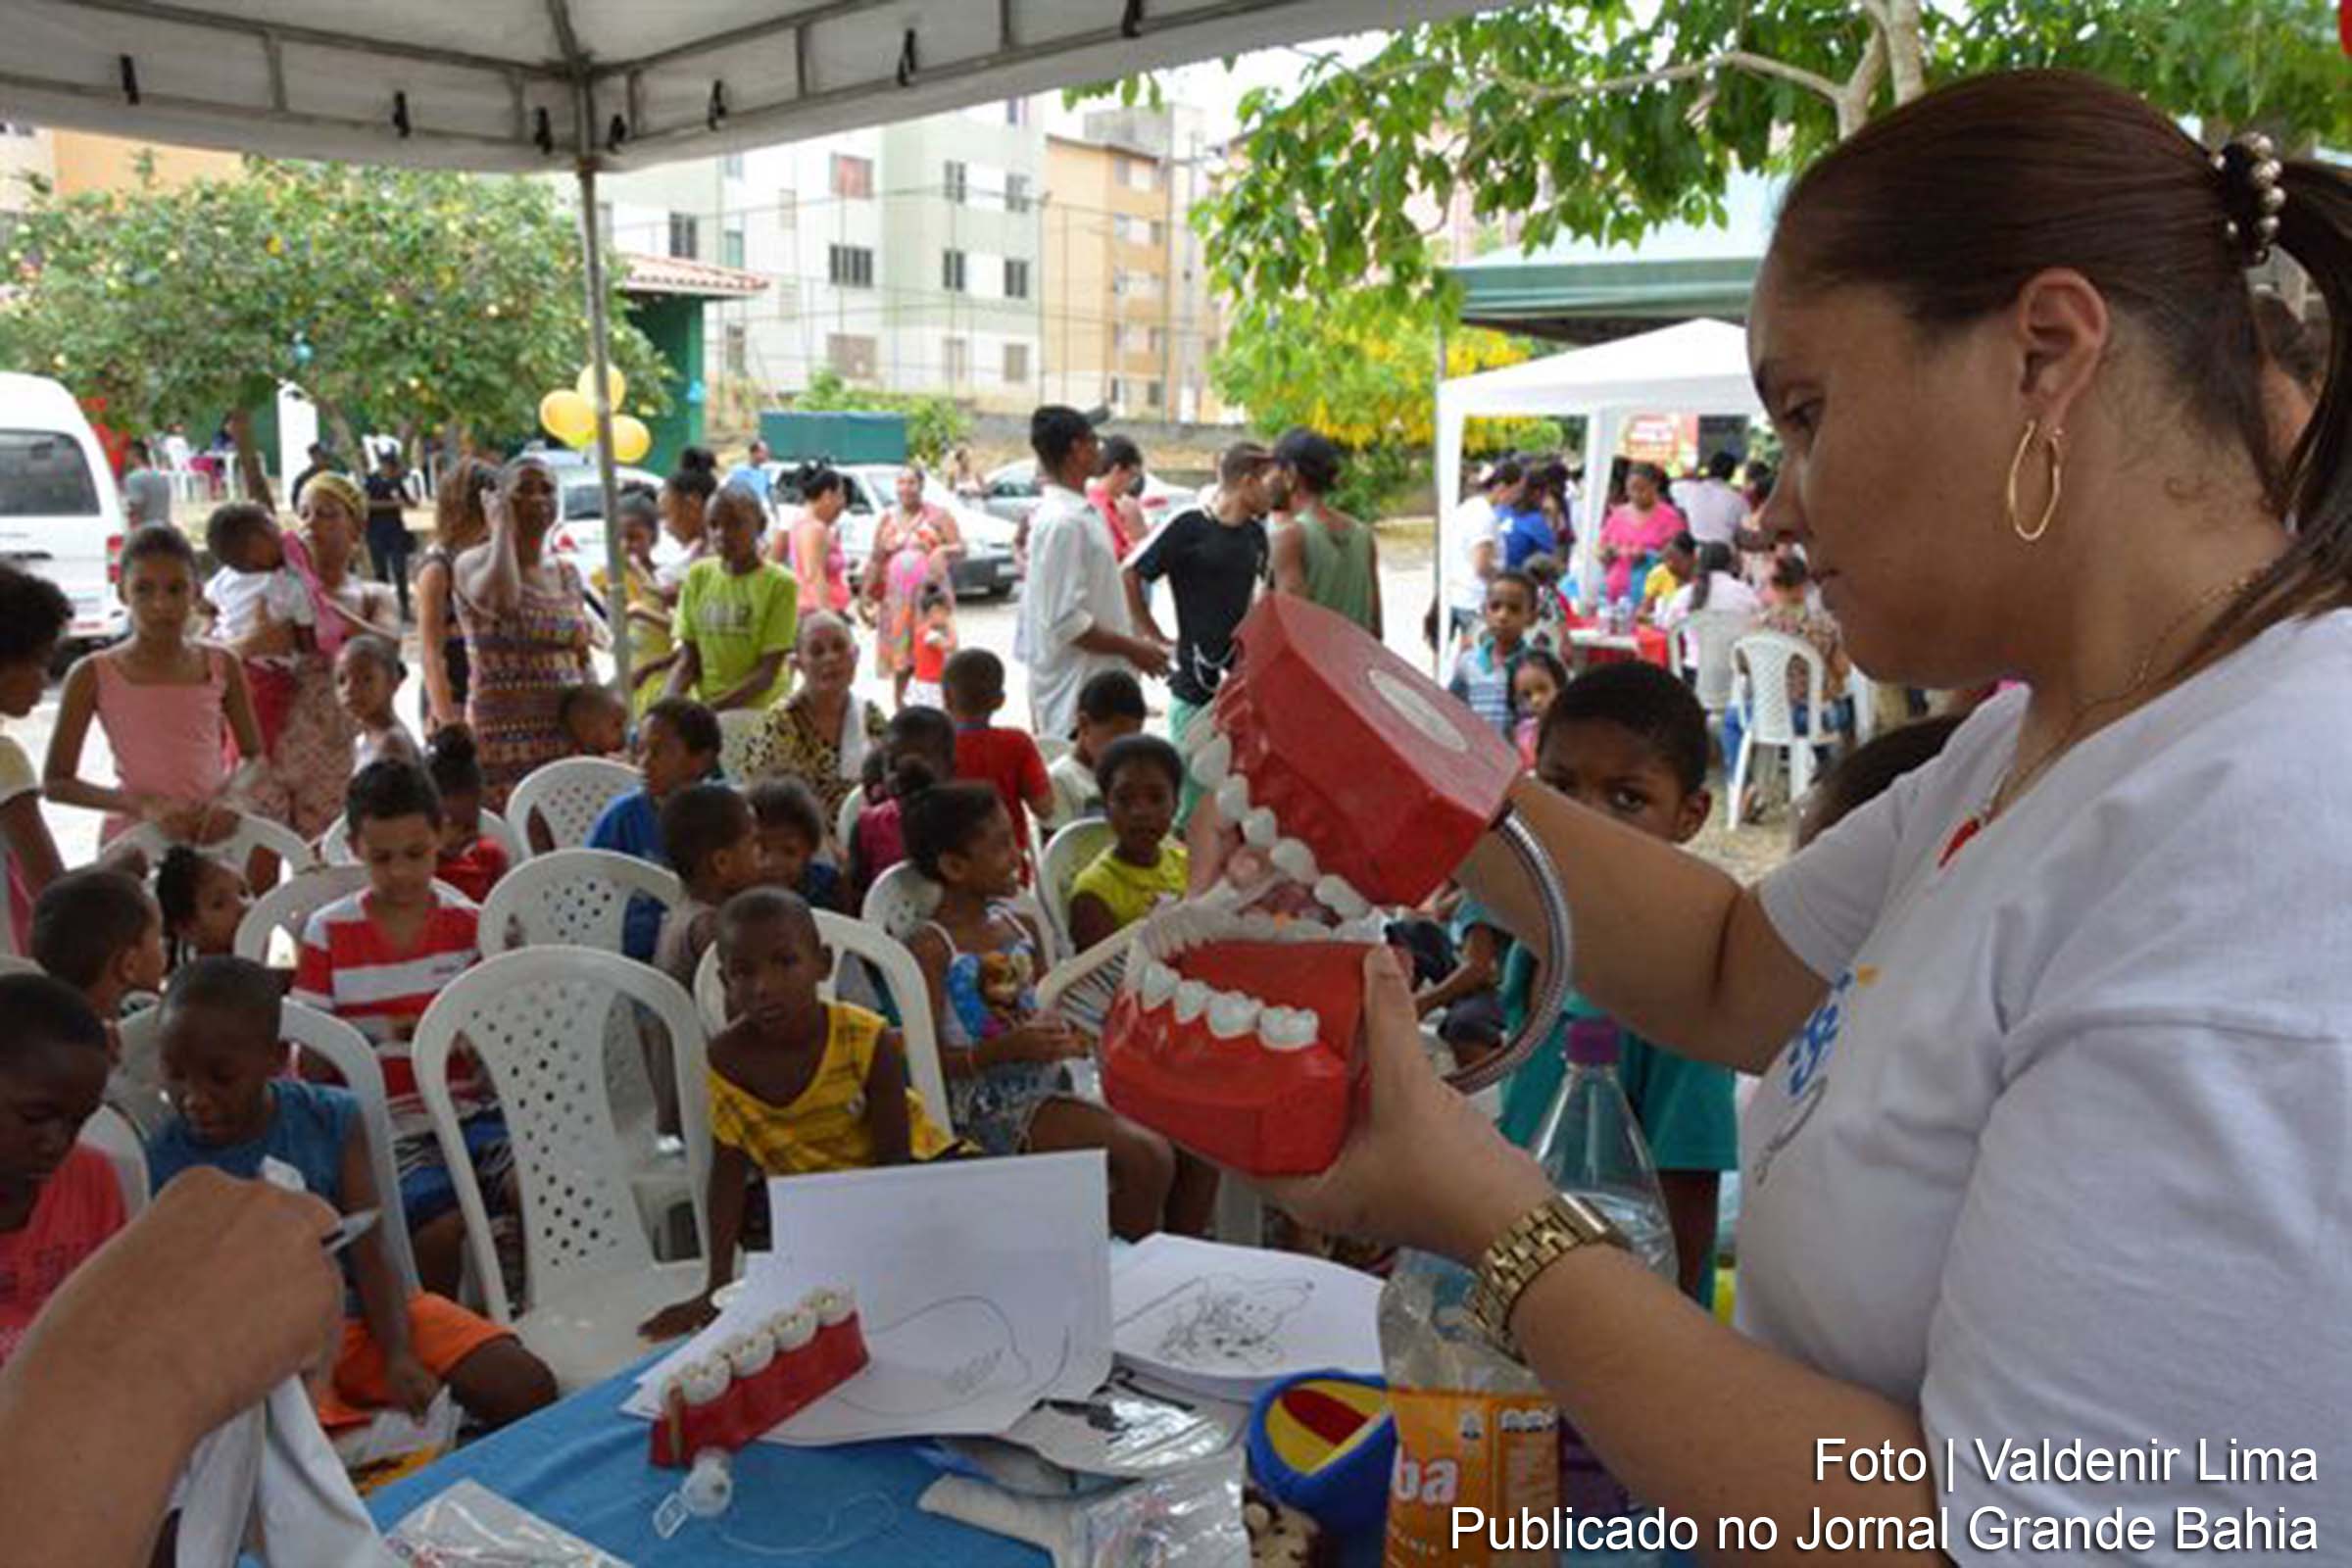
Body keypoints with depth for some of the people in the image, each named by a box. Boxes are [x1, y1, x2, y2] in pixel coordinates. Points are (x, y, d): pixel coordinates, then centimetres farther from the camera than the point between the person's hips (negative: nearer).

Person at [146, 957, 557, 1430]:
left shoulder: (331, 1119, -2)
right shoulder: (162, 1168, -7)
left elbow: (371, 1254, -5)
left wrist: (399, 1356, -19)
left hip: (360, 1312, 2)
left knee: (525, 1387, -11)